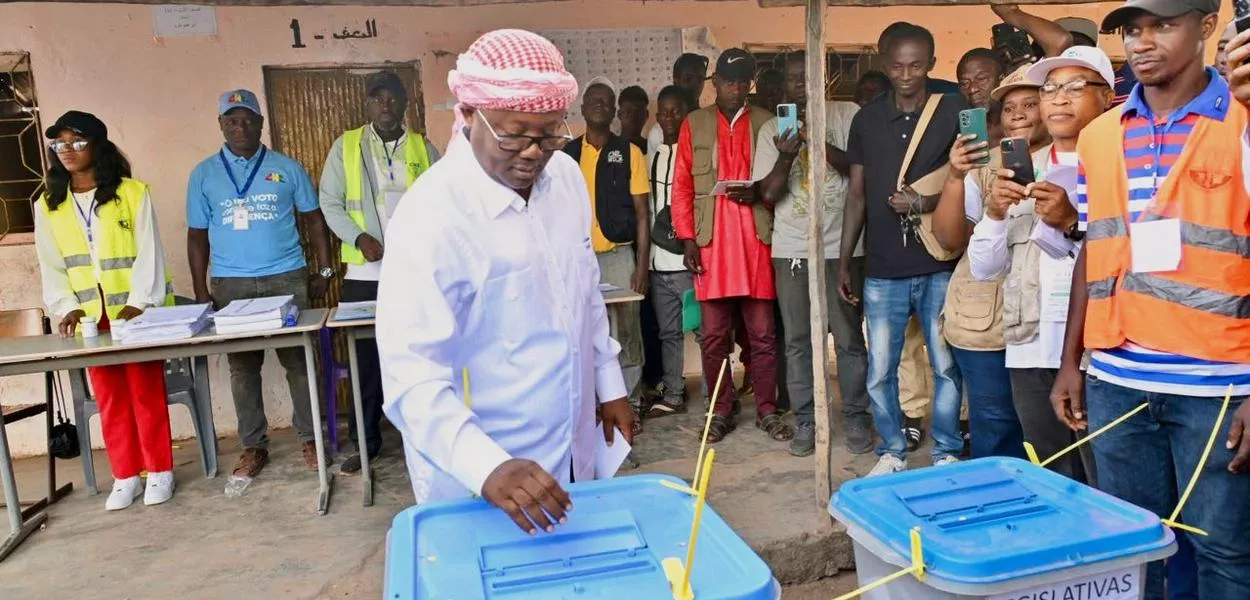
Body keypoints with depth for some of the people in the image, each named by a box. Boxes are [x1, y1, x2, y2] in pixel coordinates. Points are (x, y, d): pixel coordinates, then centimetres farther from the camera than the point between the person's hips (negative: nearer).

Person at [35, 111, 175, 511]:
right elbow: (51, 268, 7)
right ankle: (126, 476, 18)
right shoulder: (47, 206, 7)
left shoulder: (133, 192, -4)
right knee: (109, 397, 8)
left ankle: (159, 471, 13)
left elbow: (149, 253, -8)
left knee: (147, 391, 2)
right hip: (90, 318, 4)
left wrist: (137, 304, -17)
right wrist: (66, 307, -8)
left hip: (139, 312, -3)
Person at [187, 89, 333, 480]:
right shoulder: (203, 174, 7)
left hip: (286, 278, -1)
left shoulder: (287, 168, 5)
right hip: (231, 283, 1)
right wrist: (200, 291, 4)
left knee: (298, 359, 2)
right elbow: (197, 236, 9)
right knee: (242, 366, 6)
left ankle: (308, 438, 13)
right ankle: (253, 445, 17)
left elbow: (313, 219, 10)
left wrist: (324, 270, 3)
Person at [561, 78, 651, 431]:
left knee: (625, 332, 0)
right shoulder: (568, 155, 9)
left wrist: (642, 264, -6)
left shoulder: (629, 153, 3)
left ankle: (629, 405, 12)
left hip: (618, 255, -2)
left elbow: (641, 212, 1)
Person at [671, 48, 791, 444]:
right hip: (711, 243, 0)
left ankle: (767, 410, 15)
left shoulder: (766, 122, 10)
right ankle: (720, 411, 16)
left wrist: (758, 192, -11)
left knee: (763, 333, 4)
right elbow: (682, 186, 5)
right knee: (714, 335, 4)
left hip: (757, 241, 0)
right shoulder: (694, 124, 9)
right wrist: (687, 238, -3)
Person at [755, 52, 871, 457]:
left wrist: (820, 143, -15)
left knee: (849, 338, 3)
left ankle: (857, 417, 16)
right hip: (792, 250, 2)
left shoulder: (847, 115, 4)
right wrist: (787, 155, -14)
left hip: (842, 247, -2)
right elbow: (769, 193, 4)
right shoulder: (772, 130, 9)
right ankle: (805, 421, 15)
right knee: (798, 340, 5)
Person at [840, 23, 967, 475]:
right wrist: (843, 262, 9)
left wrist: (925, 203, -17)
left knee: (947, 366, 5)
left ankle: (947, 453, 22)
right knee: (880, 372, 6)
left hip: (939, 267, -2)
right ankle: (891, 451, 24)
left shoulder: (955, 111, 0)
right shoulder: (867, 119, 7)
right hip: (882, 270, 2)